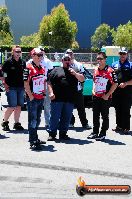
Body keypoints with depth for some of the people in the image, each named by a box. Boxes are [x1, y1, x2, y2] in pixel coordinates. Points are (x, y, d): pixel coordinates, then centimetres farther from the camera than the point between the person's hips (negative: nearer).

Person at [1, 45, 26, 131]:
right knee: (12, 106, -8)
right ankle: (5, 122, 9)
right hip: (11, 88, -5)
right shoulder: (8, 62, -4)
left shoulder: (23, 63, 10)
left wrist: (25, 85, 13)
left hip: (21, 87, 5)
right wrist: (5, 84, -8)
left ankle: (17, 123, 17)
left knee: (19, 106, 7)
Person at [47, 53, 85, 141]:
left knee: (66, 118, 7)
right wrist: (51, 93, -7)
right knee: (55, 117, -3)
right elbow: (49, 82, 6)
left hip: (70, 100, 3)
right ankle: (52, 134, 2)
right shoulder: (56, 70, 11)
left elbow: (82, 79, 7)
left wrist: (75, 73, -9)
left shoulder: (75, 71, 18)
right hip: (57, 99, -3)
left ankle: (63, 133, 16)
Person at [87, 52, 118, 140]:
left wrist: (107, 95, -15)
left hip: (105, 98, -6)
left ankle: (103, 133, 12)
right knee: (95, 115, 13)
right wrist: (93, 90, 9)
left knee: (105, 116, 3)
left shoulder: (110, 71, -13)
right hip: (96, 97, 7)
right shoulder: (95, 70, 10)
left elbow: (115, 84, -12)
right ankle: (95, 132, 23)